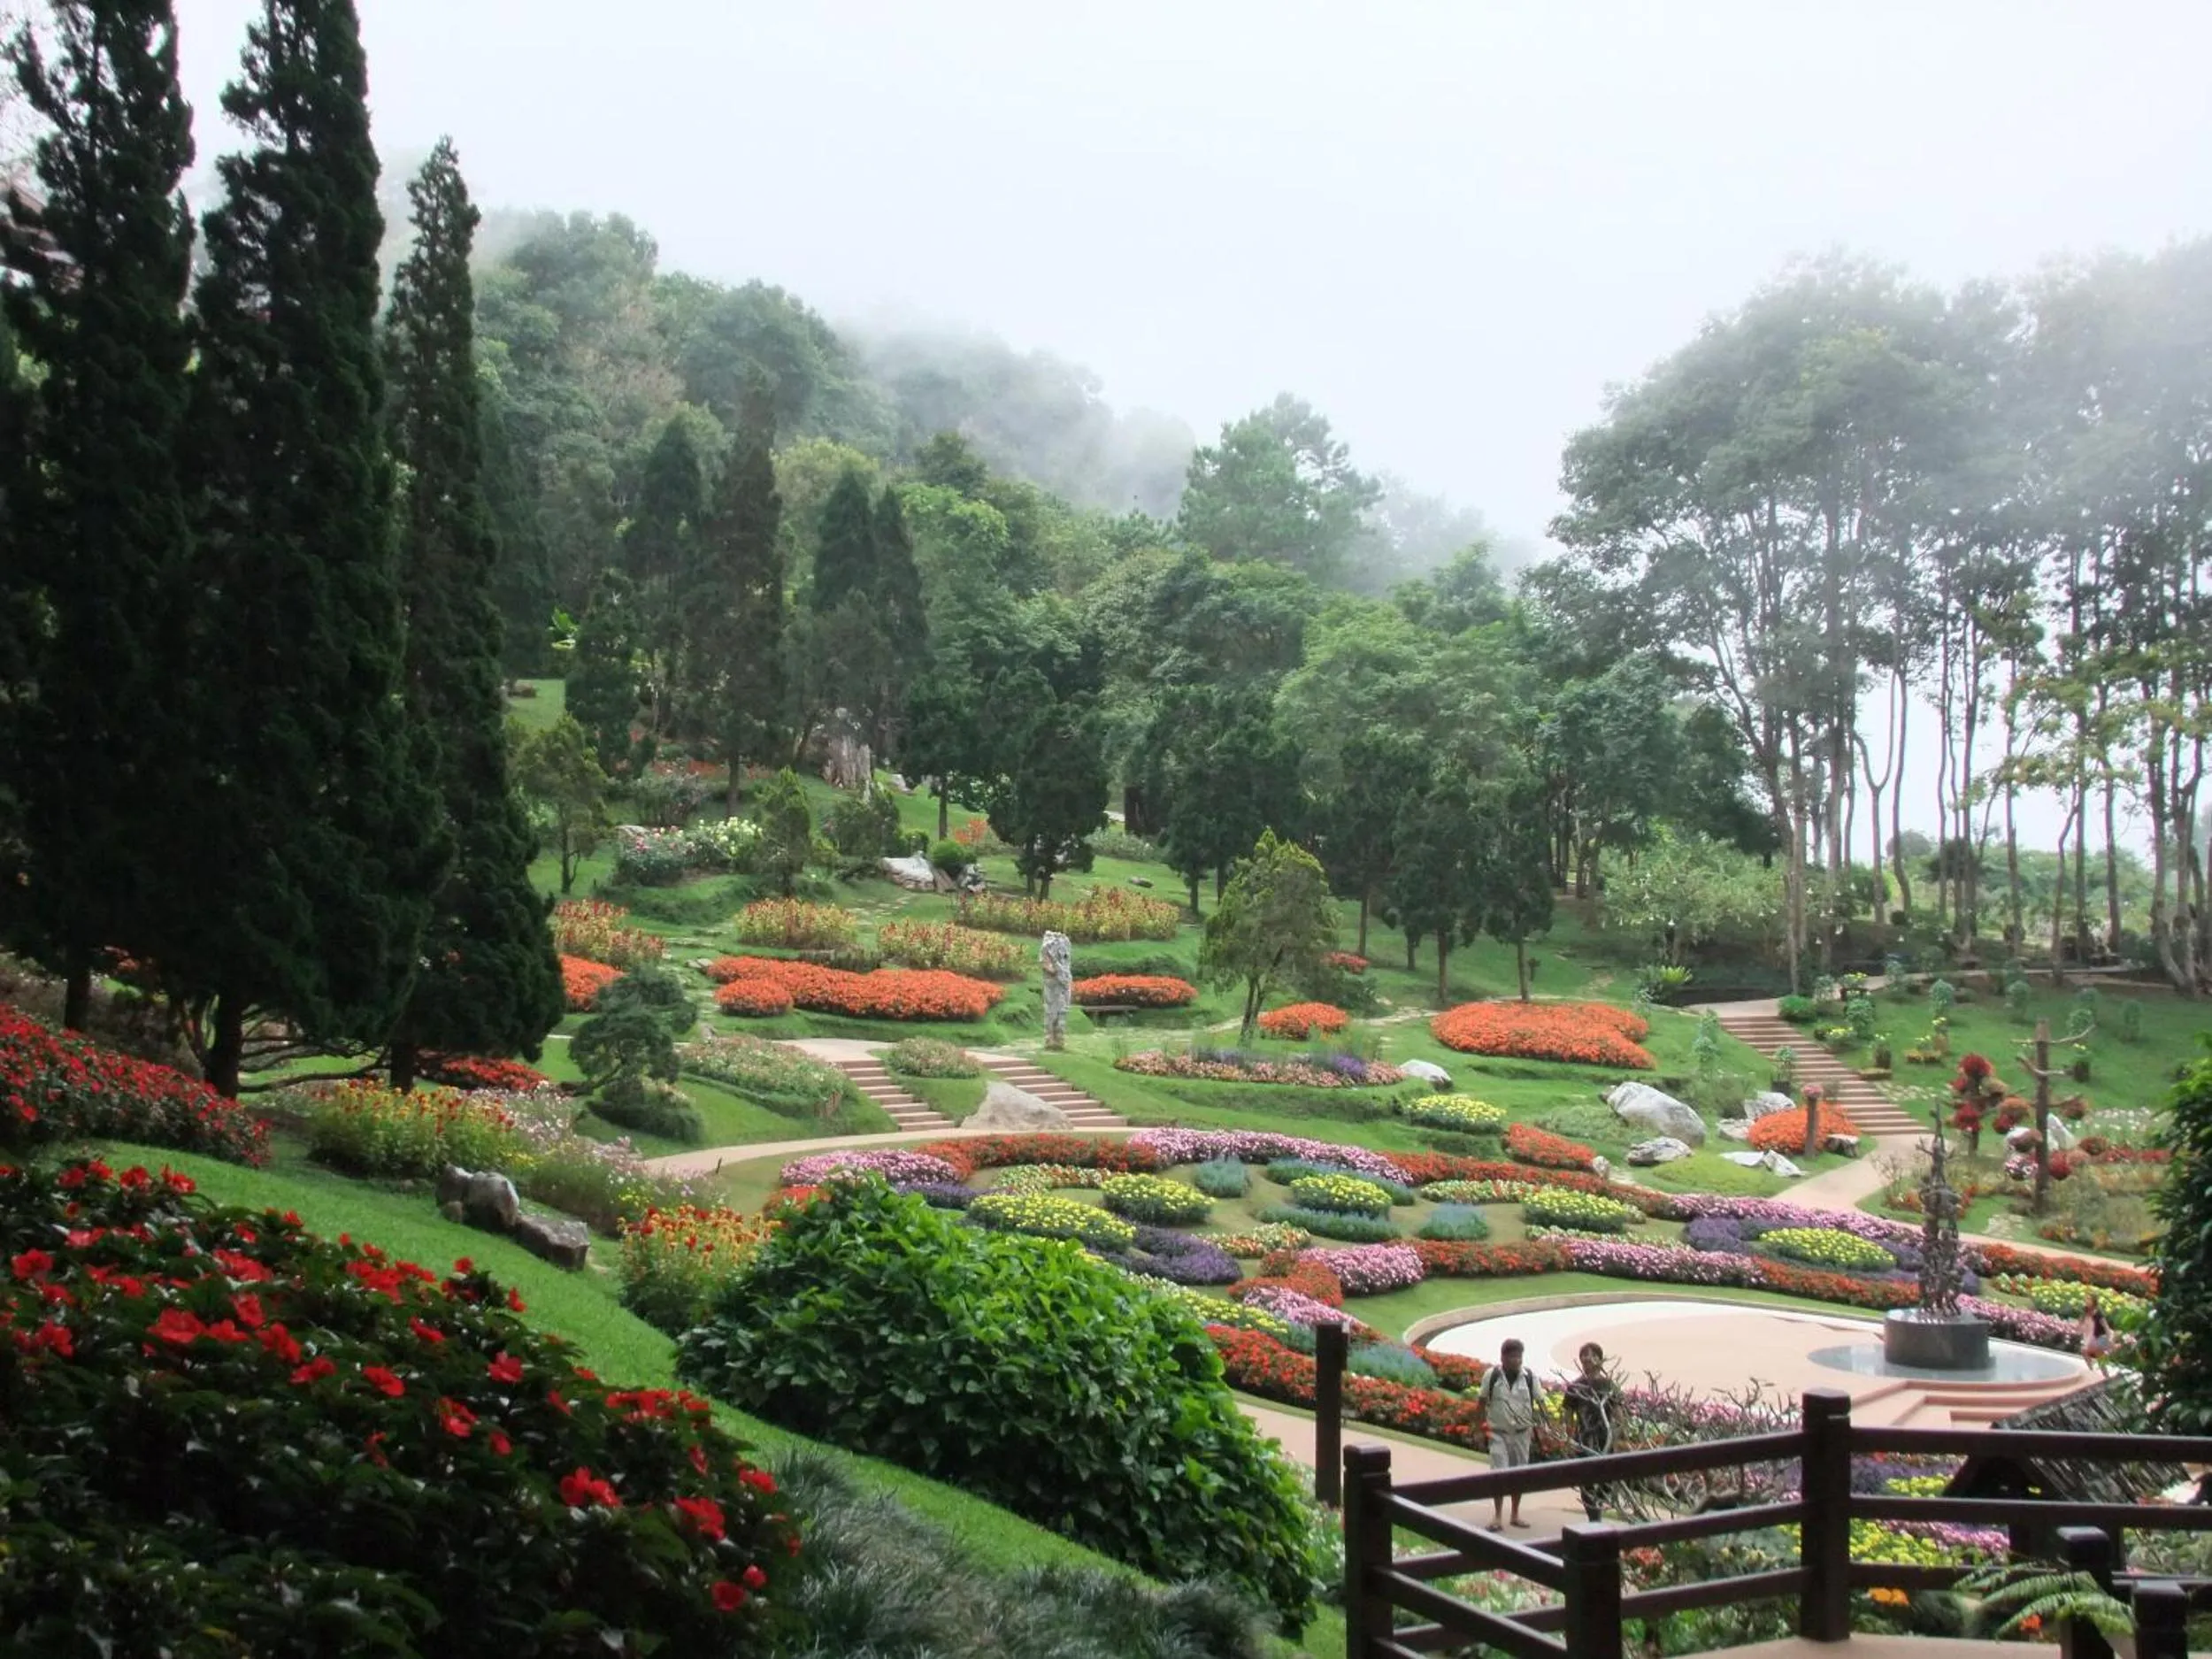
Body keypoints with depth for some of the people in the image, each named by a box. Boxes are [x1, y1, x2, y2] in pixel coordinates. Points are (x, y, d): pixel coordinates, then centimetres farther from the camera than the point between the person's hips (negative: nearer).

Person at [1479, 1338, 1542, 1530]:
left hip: (1522, 1433, 2)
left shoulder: (1530, 1376, -5)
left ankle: (1516, 1514, 21)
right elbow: (1482, 1401, 1)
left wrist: (1534, 1427, -4)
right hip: (1498, 1433, -2)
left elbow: (1537, 1403, 3)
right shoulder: (1492, 1375, -8)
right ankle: (1497, 1515, -1)